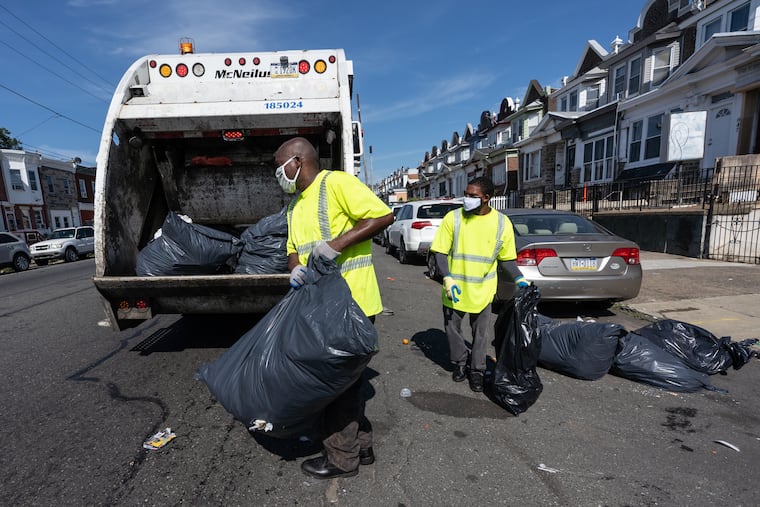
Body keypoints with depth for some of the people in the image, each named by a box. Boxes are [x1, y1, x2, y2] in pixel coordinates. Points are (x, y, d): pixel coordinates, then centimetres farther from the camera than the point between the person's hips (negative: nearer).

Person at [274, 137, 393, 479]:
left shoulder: (336, 182, -10)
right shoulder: (295, 207, 17)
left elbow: (384, 216, -17)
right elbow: (294, 251, 18)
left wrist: (337, 244, -22)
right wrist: (295, 270, -5)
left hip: (352, 301, -9)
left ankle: (341, 457, 26)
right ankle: (361, 445, 38)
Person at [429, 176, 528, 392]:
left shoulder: (502, 223, -6)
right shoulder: (453, 218, -10)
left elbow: (506, 258, 5)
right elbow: (440, 252, -8)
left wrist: (519, 279, -8)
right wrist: (447, 278, -21)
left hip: (482, 290, 0)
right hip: (455, 288, 0)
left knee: (480, 333, 11)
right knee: (453, 328, 13)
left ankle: (477, 370, 31)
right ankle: (460, 363, 37)